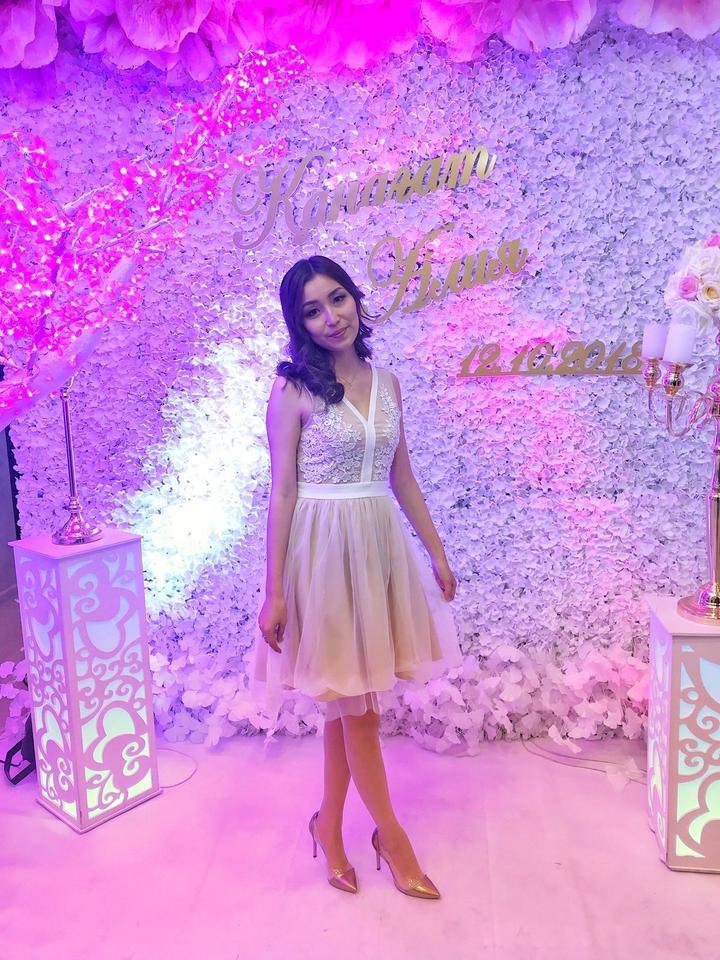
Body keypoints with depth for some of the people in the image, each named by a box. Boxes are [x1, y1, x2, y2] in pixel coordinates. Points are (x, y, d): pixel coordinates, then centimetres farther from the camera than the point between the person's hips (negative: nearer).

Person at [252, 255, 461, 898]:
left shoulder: (386, 382, 7)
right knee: (355, 702, 7)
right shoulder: (294, 389, -7)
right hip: (324, 549, -5)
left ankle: (329, 824, 34)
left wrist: (437, 552, 13)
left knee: (350, 699, 14)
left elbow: (402, 478, 13)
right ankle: (391, 834, 27)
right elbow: (282, 492, -9)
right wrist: (274, 592, -10)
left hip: (381, 545, 5)